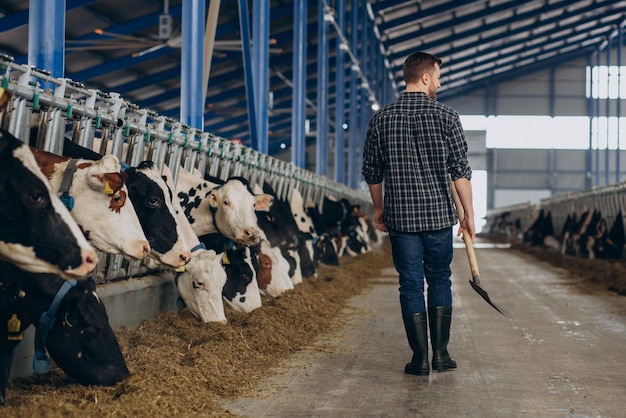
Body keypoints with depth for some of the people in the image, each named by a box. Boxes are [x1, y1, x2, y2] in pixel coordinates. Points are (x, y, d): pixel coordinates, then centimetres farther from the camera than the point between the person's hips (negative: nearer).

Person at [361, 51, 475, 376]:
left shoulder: (381, 119, 1)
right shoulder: (446, 116, -6)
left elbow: (371, 172, 6)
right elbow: (460, 170, -6)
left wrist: (379, 209, 19)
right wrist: (468, 212, 2)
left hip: (400, 216, 1)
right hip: (439, 214, -1)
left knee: (411, 285, 7)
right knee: (439, 280, 14)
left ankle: (420, 358, 7)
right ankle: (441, 353, 14)